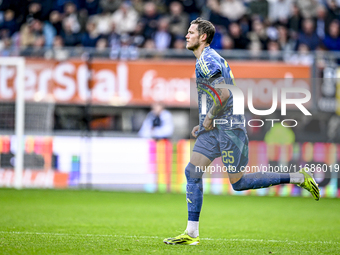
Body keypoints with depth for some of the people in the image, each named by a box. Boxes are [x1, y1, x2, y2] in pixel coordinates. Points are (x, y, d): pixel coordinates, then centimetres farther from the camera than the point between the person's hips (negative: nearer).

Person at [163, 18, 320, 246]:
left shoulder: (206, 62, -15)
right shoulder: (211, 59, 17)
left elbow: (224, 95, -27)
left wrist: (209, 118, -13)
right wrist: (204, 123, 21)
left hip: (229, 128, -10)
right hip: (214, 129, 10)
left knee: (239, 182, -5)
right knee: (192, 172, 1)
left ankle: (299, 178, 2)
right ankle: (191, 234, 0)